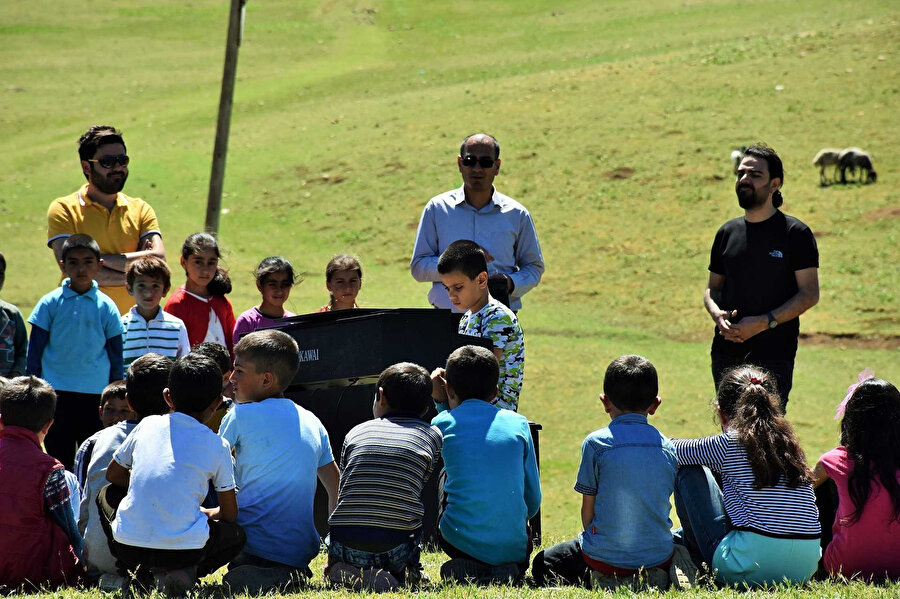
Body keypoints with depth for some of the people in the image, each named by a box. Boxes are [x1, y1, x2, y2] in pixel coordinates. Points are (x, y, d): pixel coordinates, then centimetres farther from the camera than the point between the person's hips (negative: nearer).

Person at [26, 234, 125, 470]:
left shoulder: (106, 307, 1)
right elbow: (35, 352, 5)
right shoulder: (50, 303, -1)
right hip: (57, 394, -1)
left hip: (95, 395, 1)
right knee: (59, 456, 5)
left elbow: (116, 356, 8)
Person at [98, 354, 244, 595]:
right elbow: (230, 514, 11)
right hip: (185, 549, -3)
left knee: (107, 495, 33)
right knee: (236, 535, 28)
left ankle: (138, 571, 13)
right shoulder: (217, 446, 4)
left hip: (129, 545, 3)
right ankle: (184, 573, 0)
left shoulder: (147, 426, 11)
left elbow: (113, 475, 25)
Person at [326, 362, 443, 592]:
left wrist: (332, 558, 28)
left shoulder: (356, 432, 14)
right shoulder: (433, 436, 10)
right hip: (396, 550, -1)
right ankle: (399, 576, 3)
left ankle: (345, 573, 0)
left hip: (346, 547, 2)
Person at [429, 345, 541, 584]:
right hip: (515, 549, 2)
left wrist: (441, 403, 21)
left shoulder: (442, 424, 0)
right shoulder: (518, 423, 4)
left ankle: (465, 569, 8)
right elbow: (533, 501, 7)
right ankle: (508, 570, 3)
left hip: (462, 543, -2)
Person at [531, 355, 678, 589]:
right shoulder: (667, 447, 3)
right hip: (659, 557, 5)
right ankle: (652, 578, 11)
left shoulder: (596, 443, -9)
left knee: (543, 564, 19)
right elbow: (662, 504, 10)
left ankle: (601, 580, -3)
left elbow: (587, 509, -4)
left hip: (607, 558, -5)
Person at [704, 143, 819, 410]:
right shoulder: (727, 232, 14)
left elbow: (810, 293, -6)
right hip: (726, 354, 5)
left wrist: (764, 322, -17)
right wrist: (717, 314, -4)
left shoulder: (795, 233, -2)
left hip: (773, 357, -5)